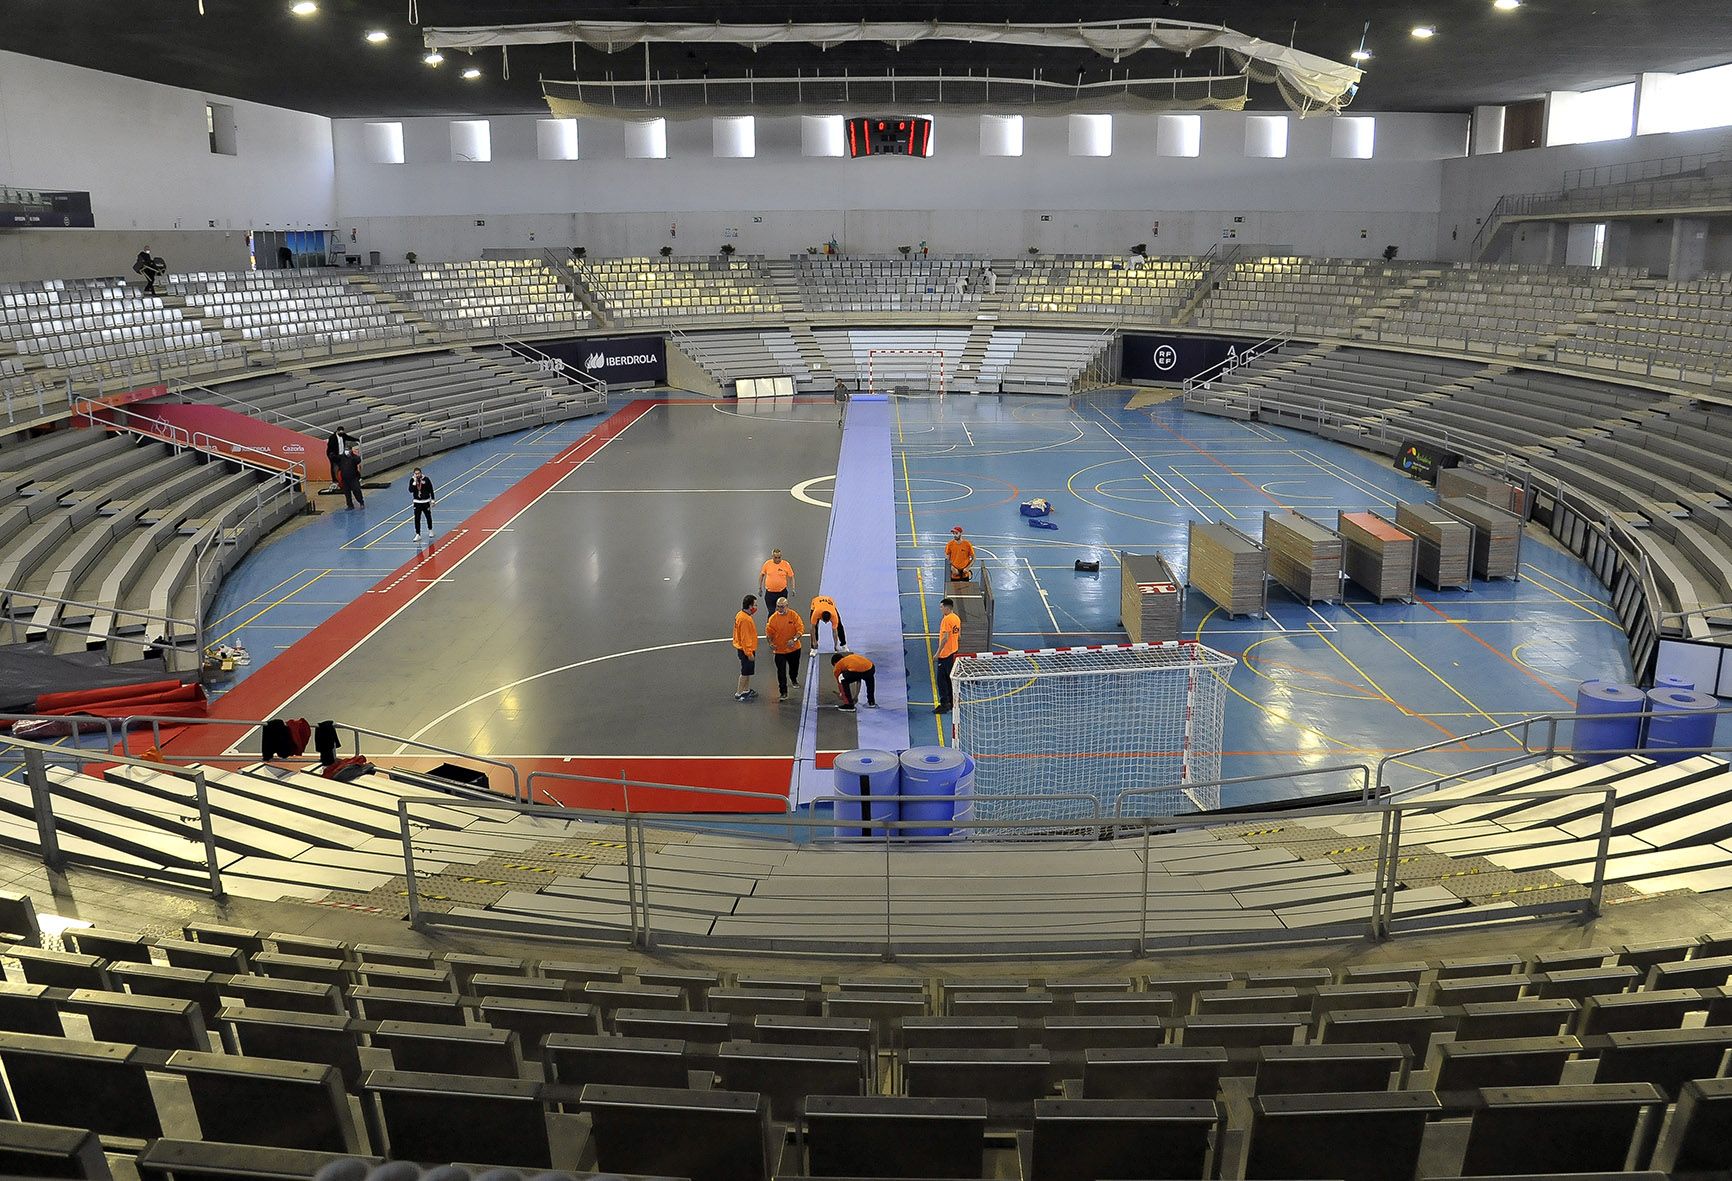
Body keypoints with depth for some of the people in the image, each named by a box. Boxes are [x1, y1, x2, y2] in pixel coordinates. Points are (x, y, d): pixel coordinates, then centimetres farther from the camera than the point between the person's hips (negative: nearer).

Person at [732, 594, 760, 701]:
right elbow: (745, 638, -25)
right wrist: (749, 653, -22)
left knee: (748, 671, 21)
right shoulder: (745, 619, -27)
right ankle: (739, 694, 13)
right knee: (745, 672, 3)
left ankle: (747, 690, 33)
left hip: (744, 648, 10)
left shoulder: (741, 614, 4)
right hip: (746, 650, -10)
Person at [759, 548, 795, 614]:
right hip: (769, 593, 0)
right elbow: (761, 575, 10)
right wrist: (760, 588, 11)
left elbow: (791, 577, 4)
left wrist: (793, 589, -2)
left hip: (782, 592, 0)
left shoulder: (786, 565, -6)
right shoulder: (767, 564, -3)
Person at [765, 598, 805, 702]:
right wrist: (771, 643, -20)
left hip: (794, 648, 1)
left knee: (794, 667, 24)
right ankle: (783, 693, 1)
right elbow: (769, 632, -3)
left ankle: (794, 680, 54)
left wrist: (794, 639, -28)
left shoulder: (794, 615, -12)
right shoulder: (773, 618, -10)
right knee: (781, 672, -6)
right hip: (779, 649, -1)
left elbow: (801, 629, -13)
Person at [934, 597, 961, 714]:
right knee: (951, 679, 15)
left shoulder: (946, 619, -17)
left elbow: (945, 638, -22)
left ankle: (944, 705, -2)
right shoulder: (957, 618, 9)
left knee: (942, 680, -2)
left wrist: (938, 653, -18)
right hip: (954, 653, 9)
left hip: (945, 654, -9)